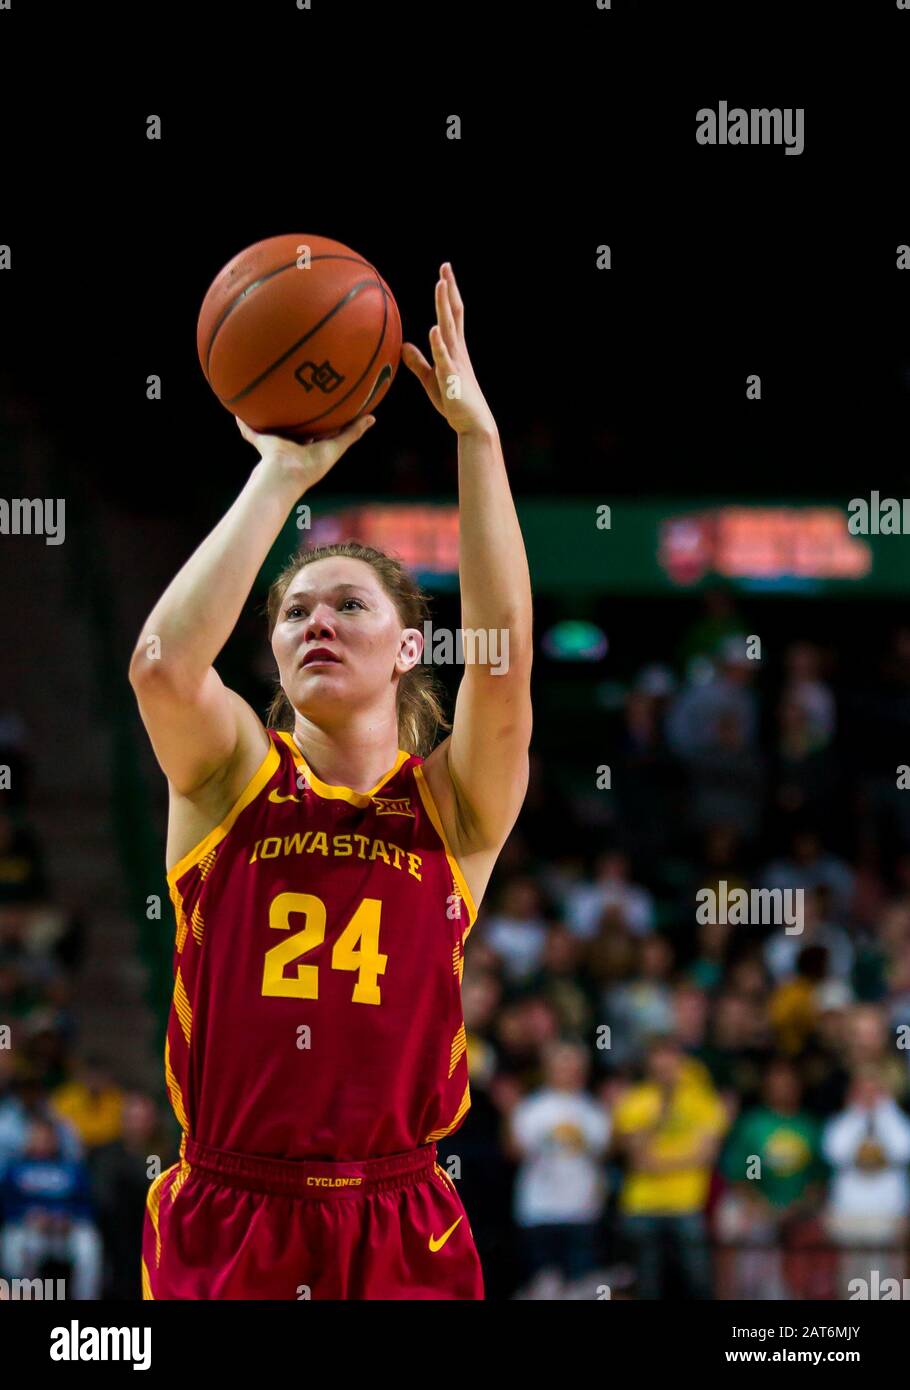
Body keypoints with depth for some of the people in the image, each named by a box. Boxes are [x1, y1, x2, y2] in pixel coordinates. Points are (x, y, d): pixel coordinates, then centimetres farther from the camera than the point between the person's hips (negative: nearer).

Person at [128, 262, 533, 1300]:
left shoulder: (452, 805, 3)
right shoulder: (230, 779, 3)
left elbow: (503, 663, -13)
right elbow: (162, 663, -16)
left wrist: (477, 437, -16)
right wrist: (282, 475, -14)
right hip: (226, 1225, 0)